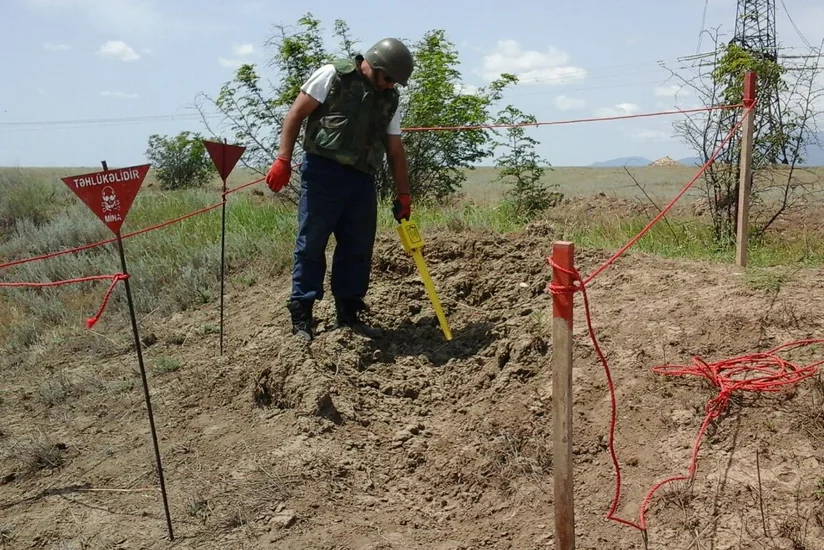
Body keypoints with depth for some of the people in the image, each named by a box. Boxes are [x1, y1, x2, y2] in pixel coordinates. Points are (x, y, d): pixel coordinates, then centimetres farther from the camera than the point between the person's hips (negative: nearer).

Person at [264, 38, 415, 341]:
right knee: (311, 244, -3)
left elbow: (396, 151, 18)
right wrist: (283, 159, -13)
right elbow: (296, 114, -4)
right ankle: (301, 315, 5)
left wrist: (403, 194, 15)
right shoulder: (334, 75, -1)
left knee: (358, 248, 6)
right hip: (322, 171, -6)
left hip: (362, 179, 6)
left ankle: (349, 313, 18)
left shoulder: (389, 100, 16)